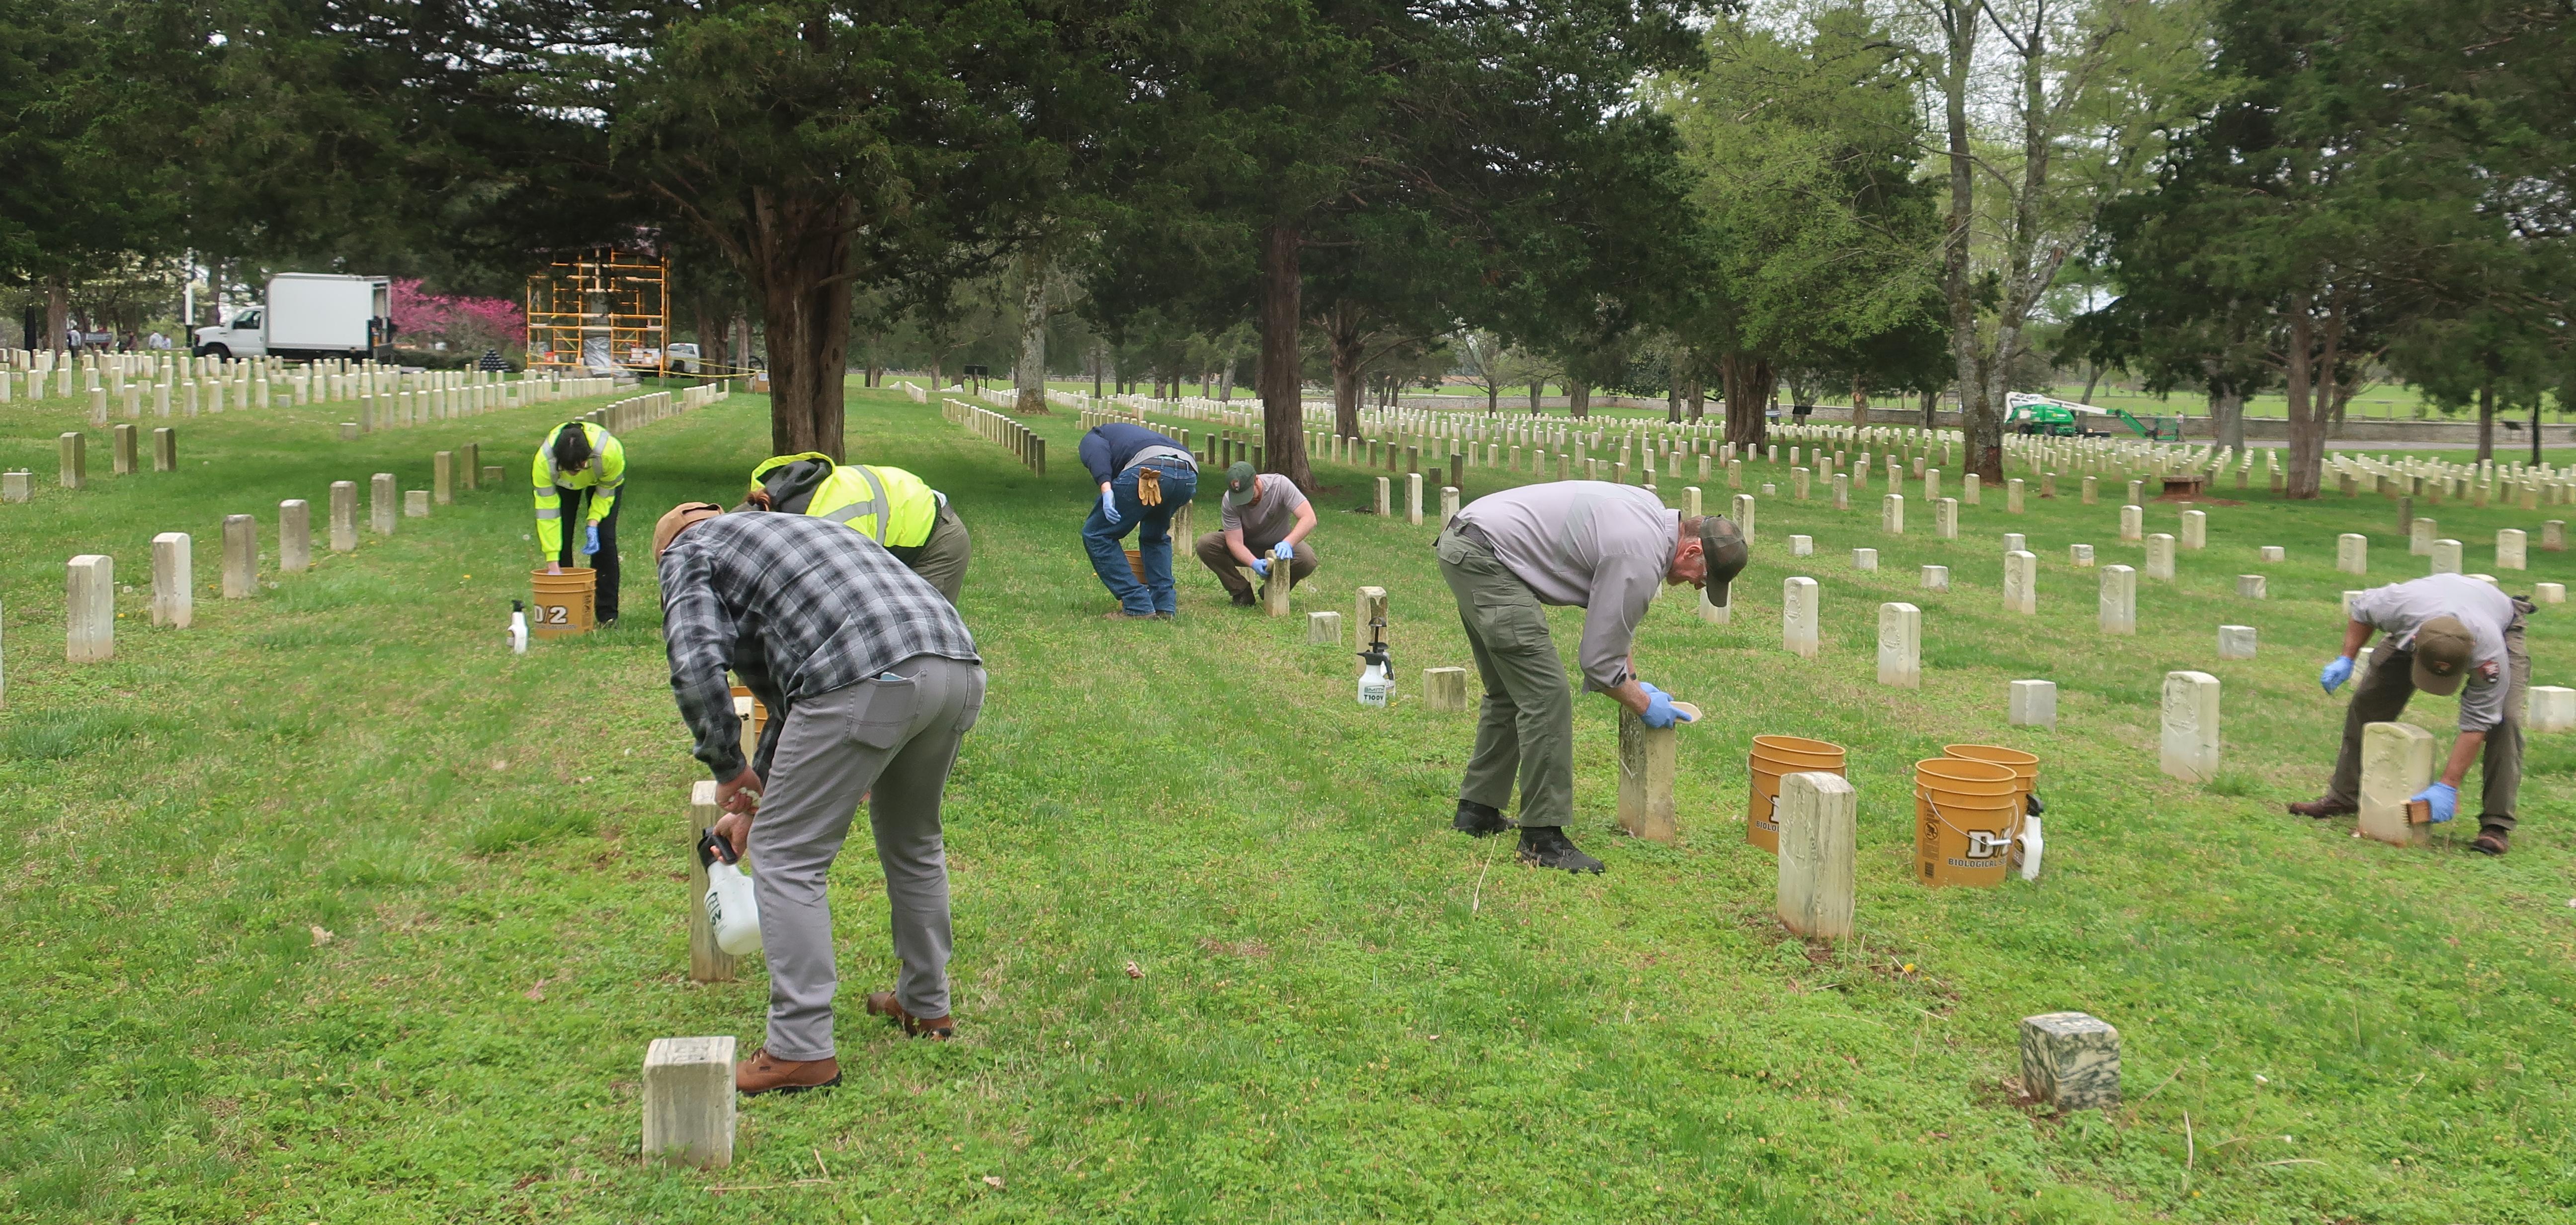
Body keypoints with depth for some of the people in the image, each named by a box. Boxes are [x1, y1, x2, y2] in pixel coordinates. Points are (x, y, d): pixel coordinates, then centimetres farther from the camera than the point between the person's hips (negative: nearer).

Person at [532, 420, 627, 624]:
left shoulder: (609, 453, -42)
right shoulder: (544, 461, -40)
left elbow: (606, 491, -19)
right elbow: (546, 511, -33)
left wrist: (593, 524, -29)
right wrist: (552, 563, -34)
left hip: (604, 477, -1)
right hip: (563, 485, 1)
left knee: (605, 537, -12)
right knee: (561, 538, -10)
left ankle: (607, 614, -6)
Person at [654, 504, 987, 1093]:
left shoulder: (688, 551, 17)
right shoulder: (790, 530, 40)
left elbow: (696, 663, -3)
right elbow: (791, 695, 44)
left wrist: (729, 768, 10)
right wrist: (757, 797, 49)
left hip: (868, 679, -8)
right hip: (959, 666, 8)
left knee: (788, 856, 5)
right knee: (913, 840, 28)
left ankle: (802, 1051, 5)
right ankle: (927, 1005, 39)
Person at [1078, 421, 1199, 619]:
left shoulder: (1091, 438, 31)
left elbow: (1097, 450, 0)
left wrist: (1105, 488, -14)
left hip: (1149, 470, -7)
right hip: (1189, 474, 7)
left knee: (1097, 534, 10)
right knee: (1155, 537, 33)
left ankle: (1137, 607, 6)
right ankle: (1165, 607, 19)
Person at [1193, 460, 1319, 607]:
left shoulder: (1280, 485, -27)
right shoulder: (1229, 502, -25)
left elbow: (1309, 518, -33)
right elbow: (1235, 542, -26)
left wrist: (1287, 543, -49)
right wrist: (1254, 563, -46)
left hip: (1279, 545, -1)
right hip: (1247, 550, 1)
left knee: (1308, 561, -33)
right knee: (1205, 545, -25)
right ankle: (1241, 591, -9)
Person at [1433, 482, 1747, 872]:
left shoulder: (1651, 511, 11)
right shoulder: (1640, 559, -19)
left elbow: (1611, 619, 24)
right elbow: (1599, 660, -11)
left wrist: (1633, 679, 23)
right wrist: (1644, 705, 4)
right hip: (1486, 558, -11)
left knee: (1508, 693, 21)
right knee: (1547, 697, -12)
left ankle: (1477, 811, 29)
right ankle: (1543, 839, -8)